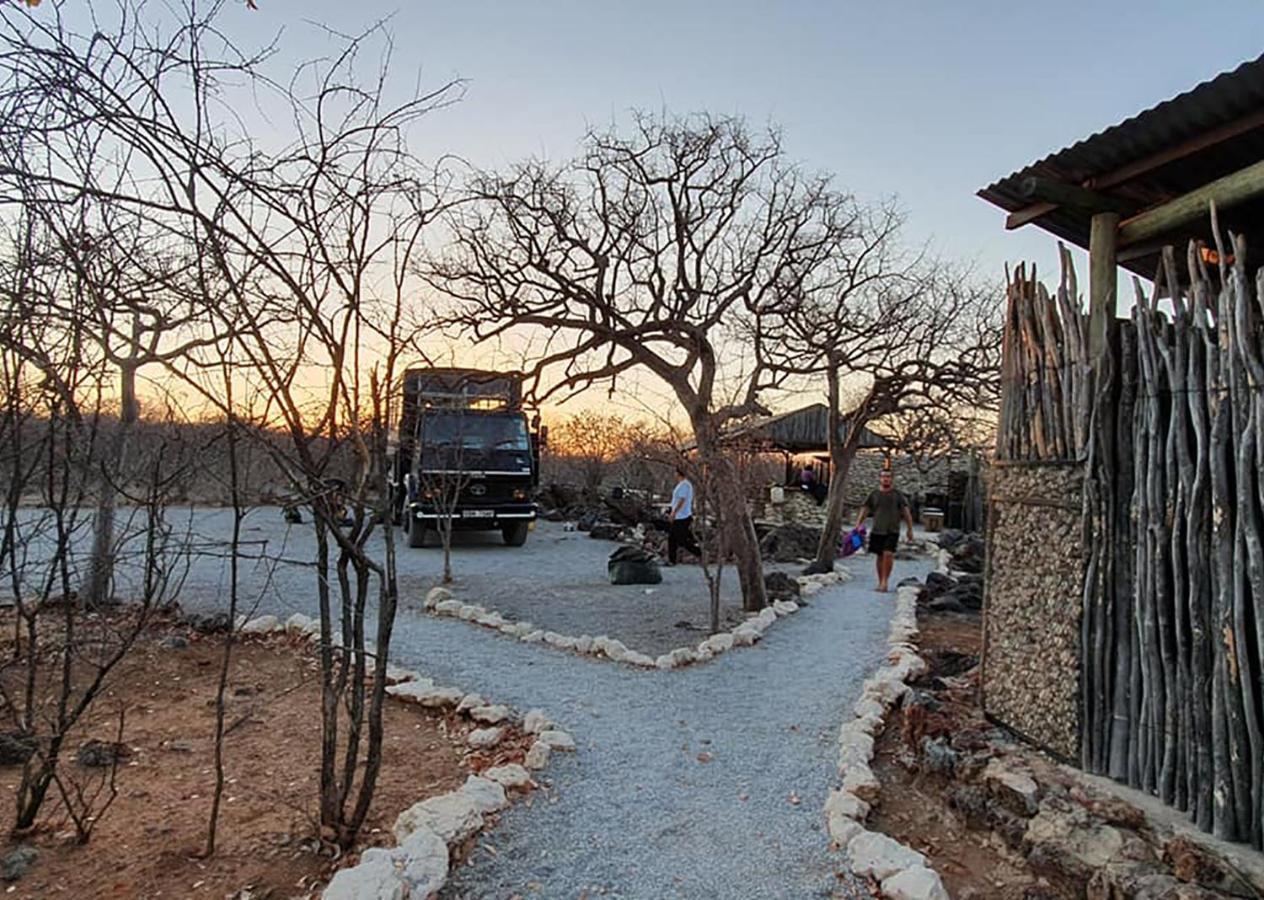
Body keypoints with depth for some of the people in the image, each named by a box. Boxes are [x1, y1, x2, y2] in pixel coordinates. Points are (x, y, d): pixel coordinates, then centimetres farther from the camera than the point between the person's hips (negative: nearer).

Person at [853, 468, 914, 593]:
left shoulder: (898, 495, 4)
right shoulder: (874, 495, 7)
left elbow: (906, 513, 5)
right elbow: (865, 510, 8)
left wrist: (910, 529, 2)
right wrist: (858, 525, -2)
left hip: (892, 531, -2)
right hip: (877, 530, 2)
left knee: (888, 554, -16)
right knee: (880, 556, 8)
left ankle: (885, 581, -8)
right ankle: (880, 582, 18)